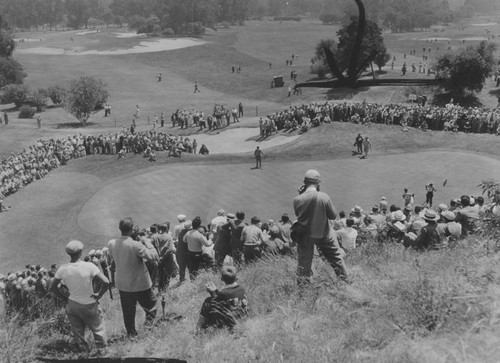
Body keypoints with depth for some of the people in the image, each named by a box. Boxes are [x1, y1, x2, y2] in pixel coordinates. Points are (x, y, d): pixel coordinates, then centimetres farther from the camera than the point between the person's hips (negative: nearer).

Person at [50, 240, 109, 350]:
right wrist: (99, 295, -10)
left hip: (72, 304, 4)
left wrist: (64, 298, 10)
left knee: (78, 333, 22)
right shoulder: (89, 266, -22)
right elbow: (106, 282, -26)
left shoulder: (63, 269, -10)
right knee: (98, 328, 18)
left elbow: (52, 286, 2)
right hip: (89, 305, -4)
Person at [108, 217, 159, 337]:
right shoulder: (136, 245, -27)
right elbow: (154, 257, -25)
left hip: (122, 284, 5)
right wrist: (147, 243, -14)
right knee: (150, 304, 20)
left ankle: (131, 333, 32)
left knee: (128, 311, 20)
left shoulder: (111, 244, -9)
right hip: (140, 283, -5)